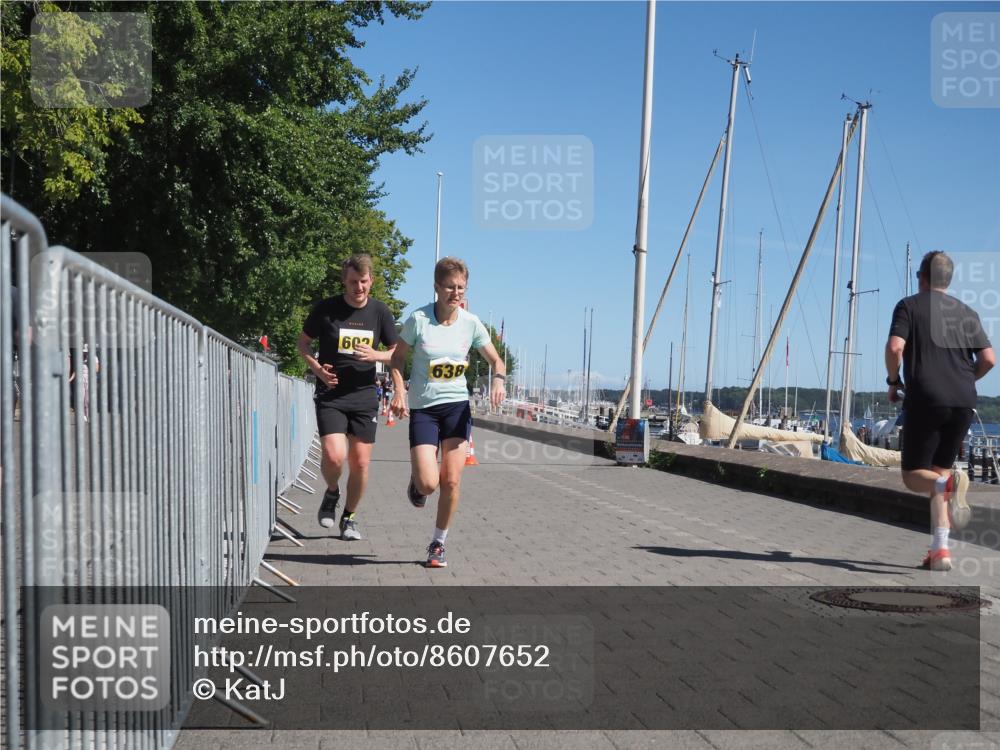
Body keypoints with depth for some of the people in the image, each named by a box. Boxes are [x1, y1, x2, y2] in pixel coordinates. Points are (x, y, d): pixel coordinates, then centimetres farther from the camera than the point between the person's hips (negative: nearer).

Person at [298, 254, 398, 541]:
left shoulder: (380, 312, 2)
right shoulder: (326, 308, -4)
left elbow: (396, 353, 11)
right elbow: (303, 342, 8)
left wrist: (375, 355, -11)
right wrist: (317, 368, -10)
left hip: (364, 396, 2)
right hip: (330, 395, -2)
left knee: (360, 462, 4)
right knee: (334, 456, -18)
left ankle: (350, 517, 25)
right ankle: (332, 493, 15)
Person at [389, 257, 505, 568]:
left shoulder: (471, 323, -2)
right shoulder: (419, 320, -10)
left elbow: (496, 360, 7)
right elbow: (397, 359, 1)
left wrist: (499, 379, -14)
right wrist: (399, 391, -15)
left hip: (457, 406, 2)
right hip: (423, 408, -2)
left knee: (451, 482, -1)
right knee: (428, 483, -12)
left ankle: (438, 544, 18)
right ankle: (415, 480, 27)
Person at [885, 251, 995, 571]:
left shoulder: (909, 306, 3)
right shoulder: (966, 313, 14)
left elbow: (895, 347, -13)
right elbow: (988, 359, 6)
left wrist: (893, 381, 4)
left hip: (925, 400, -4)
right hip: (963, 402, 4)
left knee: (913, 475, 4)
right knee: (938, 473, 13)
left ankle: (949, 483, -30)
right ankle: (940, 550, 3)